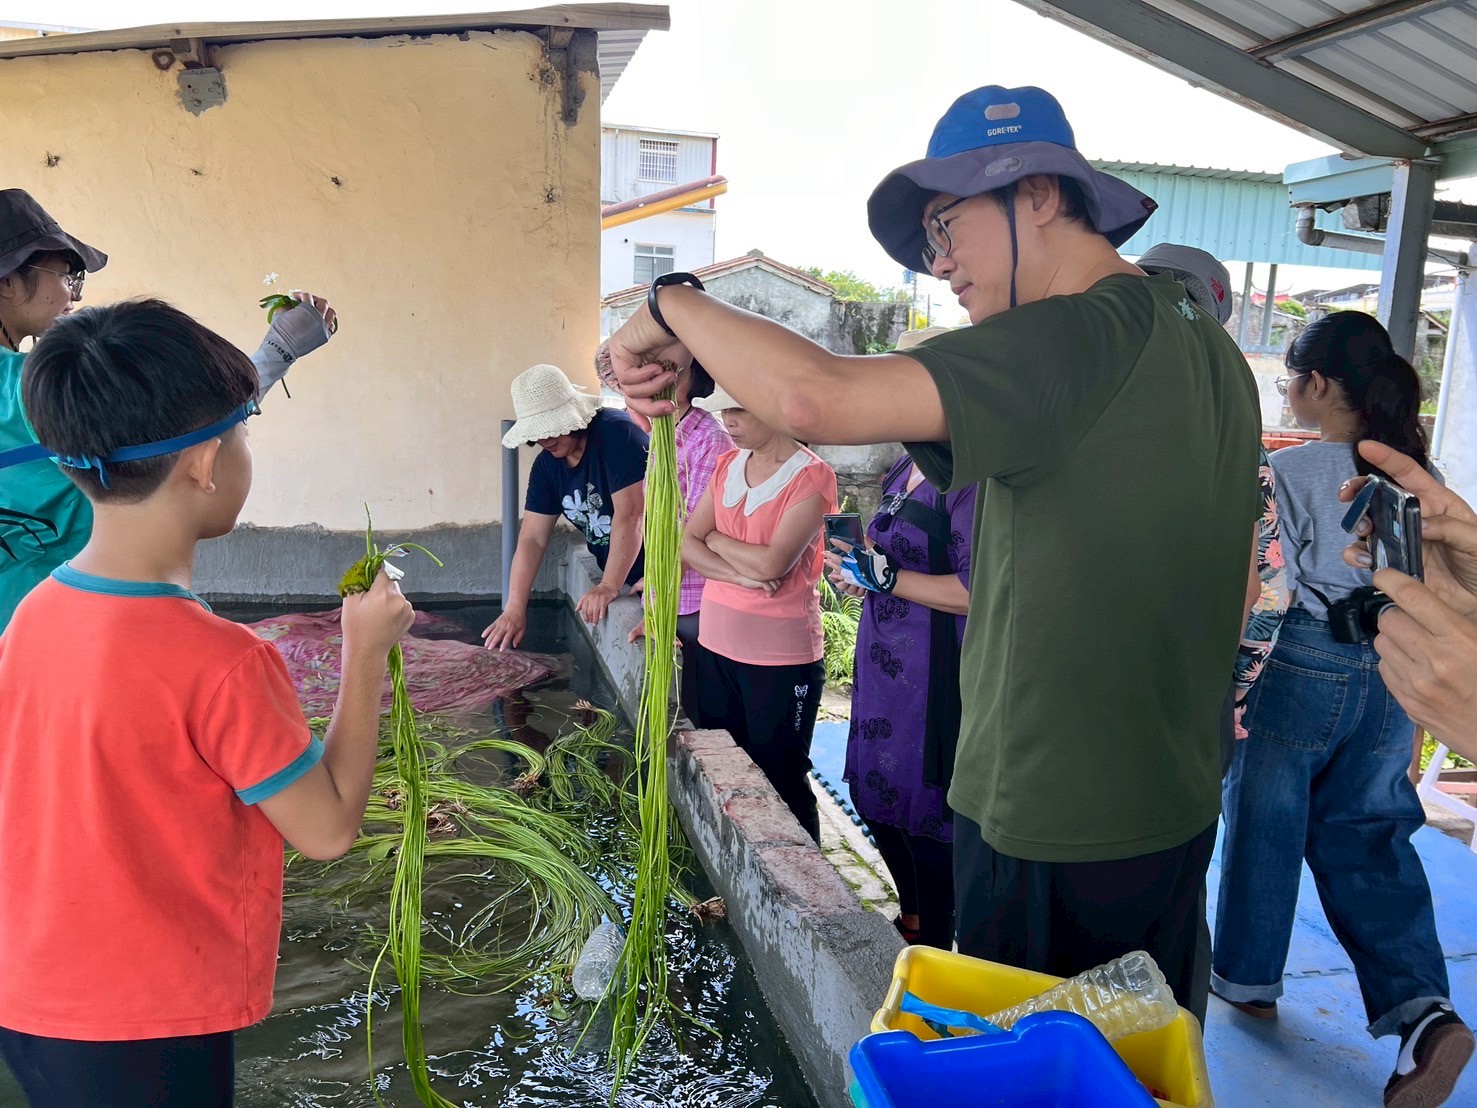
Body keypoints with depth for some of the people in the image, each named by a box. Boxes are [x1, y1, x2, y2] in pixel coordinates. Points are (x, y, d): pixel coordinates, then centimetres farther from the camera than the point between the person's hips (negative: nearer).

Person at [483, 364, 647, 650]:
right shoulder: (546, 465, 4)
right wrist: (515, 608, -6)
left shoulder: (616, 433, -19)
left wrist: (609, 587, -24)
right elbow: (532, 539, 2)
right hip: (615, 577, 6)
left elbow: (630, 515, -24)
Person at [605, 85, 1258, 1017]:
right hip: (1180, 814, 9)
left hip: (1052, 830, -9)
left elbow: (812, 398, -33)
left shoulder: (1073, 338, -22)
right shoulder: (1211, 349, 8)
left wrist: (673, 305, -16)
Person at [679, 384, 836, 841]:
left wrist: (714, 537, -5)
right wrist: (740, 574, -15)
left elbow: (772, 563, -21)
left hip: (781, 655, -6)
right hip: (717, 646, 7)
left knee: (780, 782, 5)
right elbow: (687, 544, 2)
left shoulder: (811, 476, -12)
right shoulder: (726, 466, 8)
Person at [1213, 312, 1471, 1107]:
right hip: (1394, 674, 6)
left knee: (1266, 820, 10)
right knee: (1364, 835, 14)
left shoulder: (1293, 470, -13)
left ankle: (1247, 980, 26)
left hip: (1304, 662, -6)